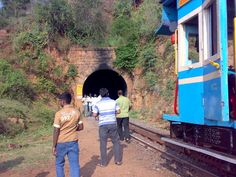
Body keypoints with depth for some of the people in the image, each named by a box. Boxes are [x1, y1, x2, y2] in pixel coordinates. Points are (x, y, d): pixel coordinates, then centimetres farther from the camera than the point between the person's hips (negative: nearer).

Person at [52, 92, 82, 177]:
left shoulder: (59, 114, -14)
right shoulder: (77, 112, -3)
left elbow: (56, 131, -12)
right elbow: (80, 127, 5)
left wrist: (54, 146, -4)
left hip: (61, 143, -2)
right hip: (73, 142, 2)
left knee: (59, 164, 18)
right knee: (74, 165, 6)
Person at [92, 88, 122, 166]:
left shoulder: (98, 104, -6)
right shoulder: (113, 102, 0)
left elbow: (94, 115, -5)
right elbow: (118, 111, 5)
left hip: (103, 125, -1)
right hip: (113, 124, 2)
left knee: (103, 144, 6)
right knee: (116, 142, 13)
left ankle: (103, 162, 11)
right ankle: (118, 160, 16)